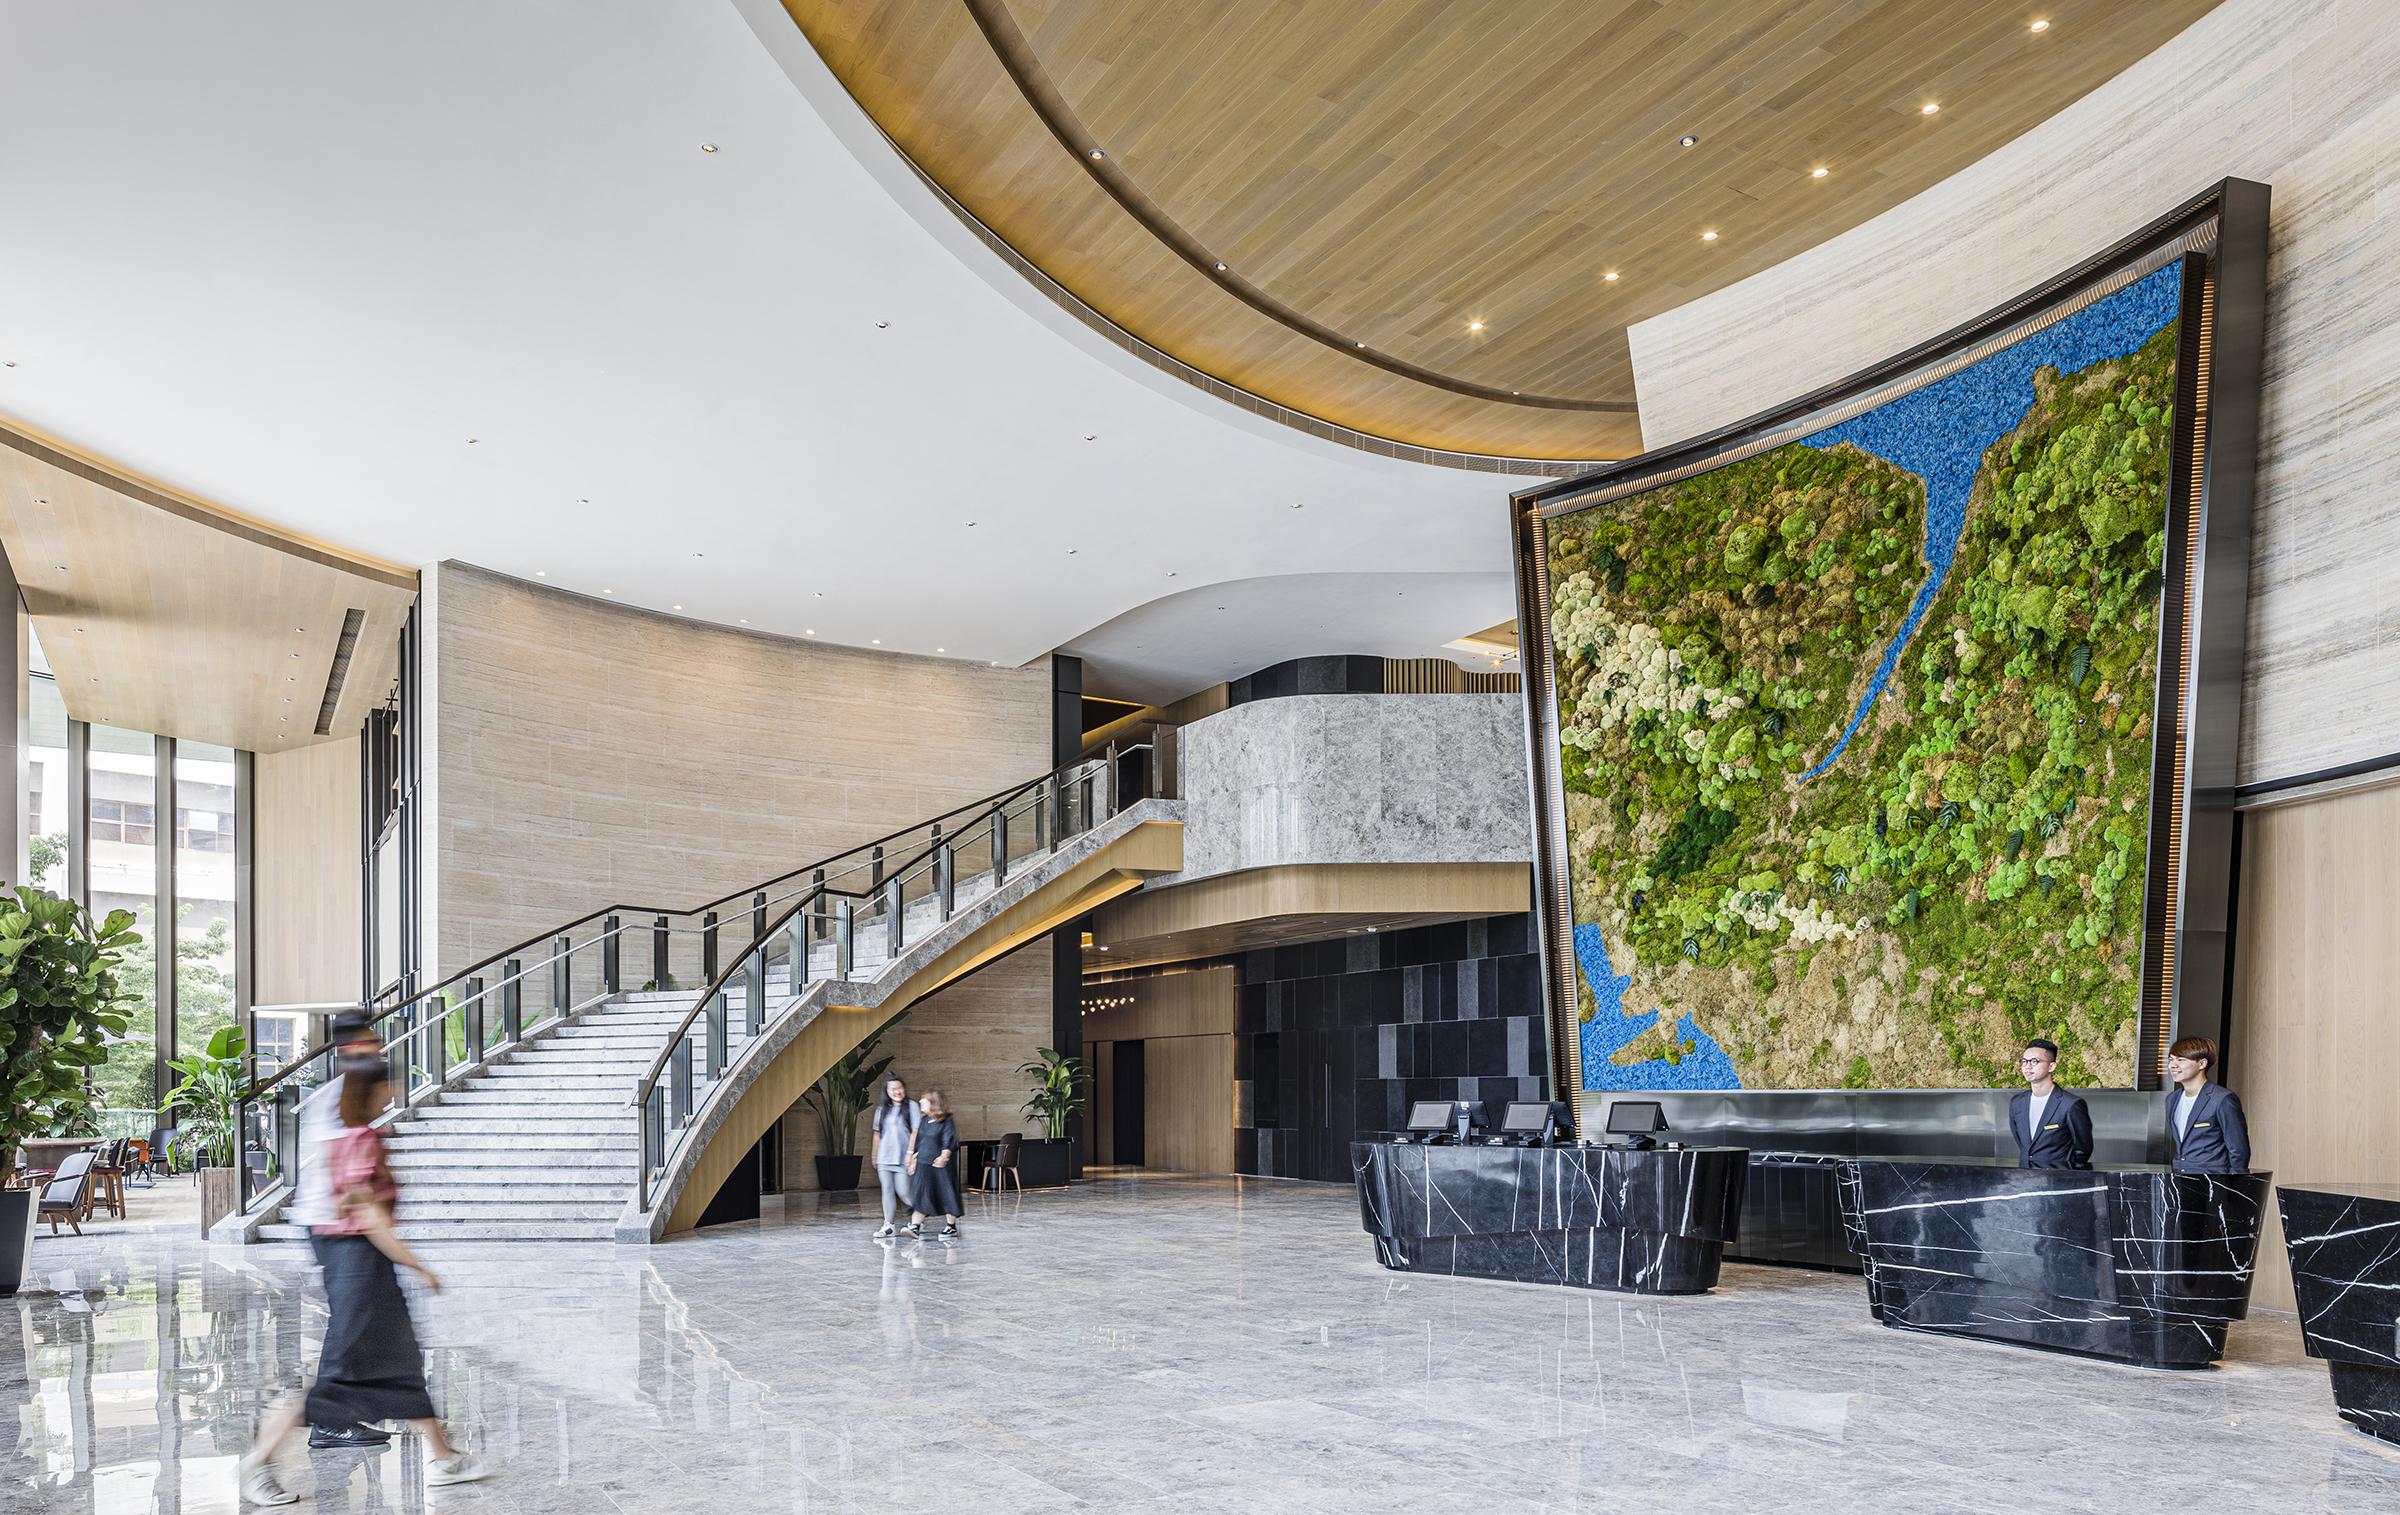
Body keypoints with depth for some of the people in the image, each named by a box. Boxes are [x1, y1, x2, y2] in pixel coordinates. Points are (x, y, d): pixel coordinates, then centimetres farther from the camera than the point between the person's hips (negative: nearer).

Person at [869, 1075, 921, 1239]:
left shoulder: (911, 1106, -2)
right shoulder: (882, 1109, 12)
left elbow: (915, 1131, -7)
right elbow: (877, 1133, 15)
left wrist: (910, 1153, -13)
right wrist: (874, 1156, 15)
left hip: (902, 1158, -4)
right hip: (884, 1158, 5)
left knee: (903, 1192, -6)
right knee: (887, 1190, 2)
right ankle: (889, 1225, 6)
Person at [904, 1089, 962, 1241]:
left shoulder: (947, 1122, -10)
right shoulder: (924, 1121, 12)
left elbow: (949, 1142, -17)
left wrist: (944, 1156, -33)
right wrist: (914, 1159, 21)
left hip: (941, 1166, -6)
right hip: (923, 1165, 6)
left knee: (947, 1196, 1)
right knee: (920, 1196, -1)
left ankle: (951, 1227, 12)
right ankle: (915, 1226, -4)